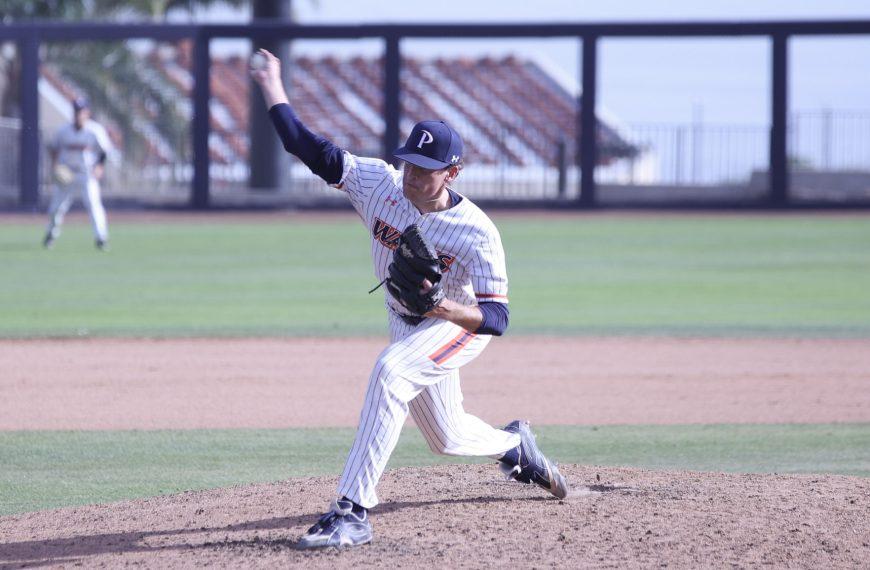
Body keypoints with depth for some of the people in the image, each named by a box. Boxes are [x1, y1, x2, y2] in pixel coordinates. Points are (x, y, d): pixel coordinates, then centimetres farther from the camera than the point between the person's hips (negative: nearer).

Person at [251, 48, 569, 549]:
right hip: (407, 324, 6)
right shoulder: (381, 183, -18)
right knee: (447, 438, 18)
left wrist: (445, 307, -46)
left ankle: (353, 512, -38)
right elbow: (313, 150, -18)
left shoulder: (477, 232, -29)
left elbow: (496, 317, -29)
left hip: (462, 324, -6)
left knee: (391, 371, -34)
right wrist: (273, 89, -23)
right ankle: (514, 444, 56)